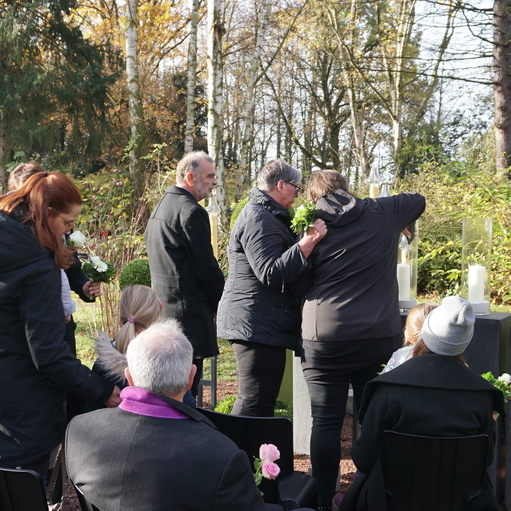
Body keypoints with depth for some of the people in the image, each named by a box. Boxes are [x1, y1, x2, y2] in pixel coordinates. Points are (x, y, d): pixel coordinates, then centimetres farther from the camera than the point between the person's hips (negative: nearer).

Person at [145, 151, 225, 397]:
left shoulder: (162, 206, 16)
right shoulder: (191, 211, -14)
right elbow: (206, 266, -15)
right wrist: (220, 302, 0)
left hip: (164, 307, 10)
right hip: (188, 310, -10)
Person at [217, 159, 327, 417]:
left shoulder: (265, 215, 21)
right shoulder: (259, 219, -15)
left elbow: (282, 263, 29)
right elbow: (271, 273, -24)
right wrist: (308, 242, -28)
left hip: (254, 324, 11)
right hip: (258, 325, -11)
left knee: (251, 401, 18)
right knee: (256, 405, -9)